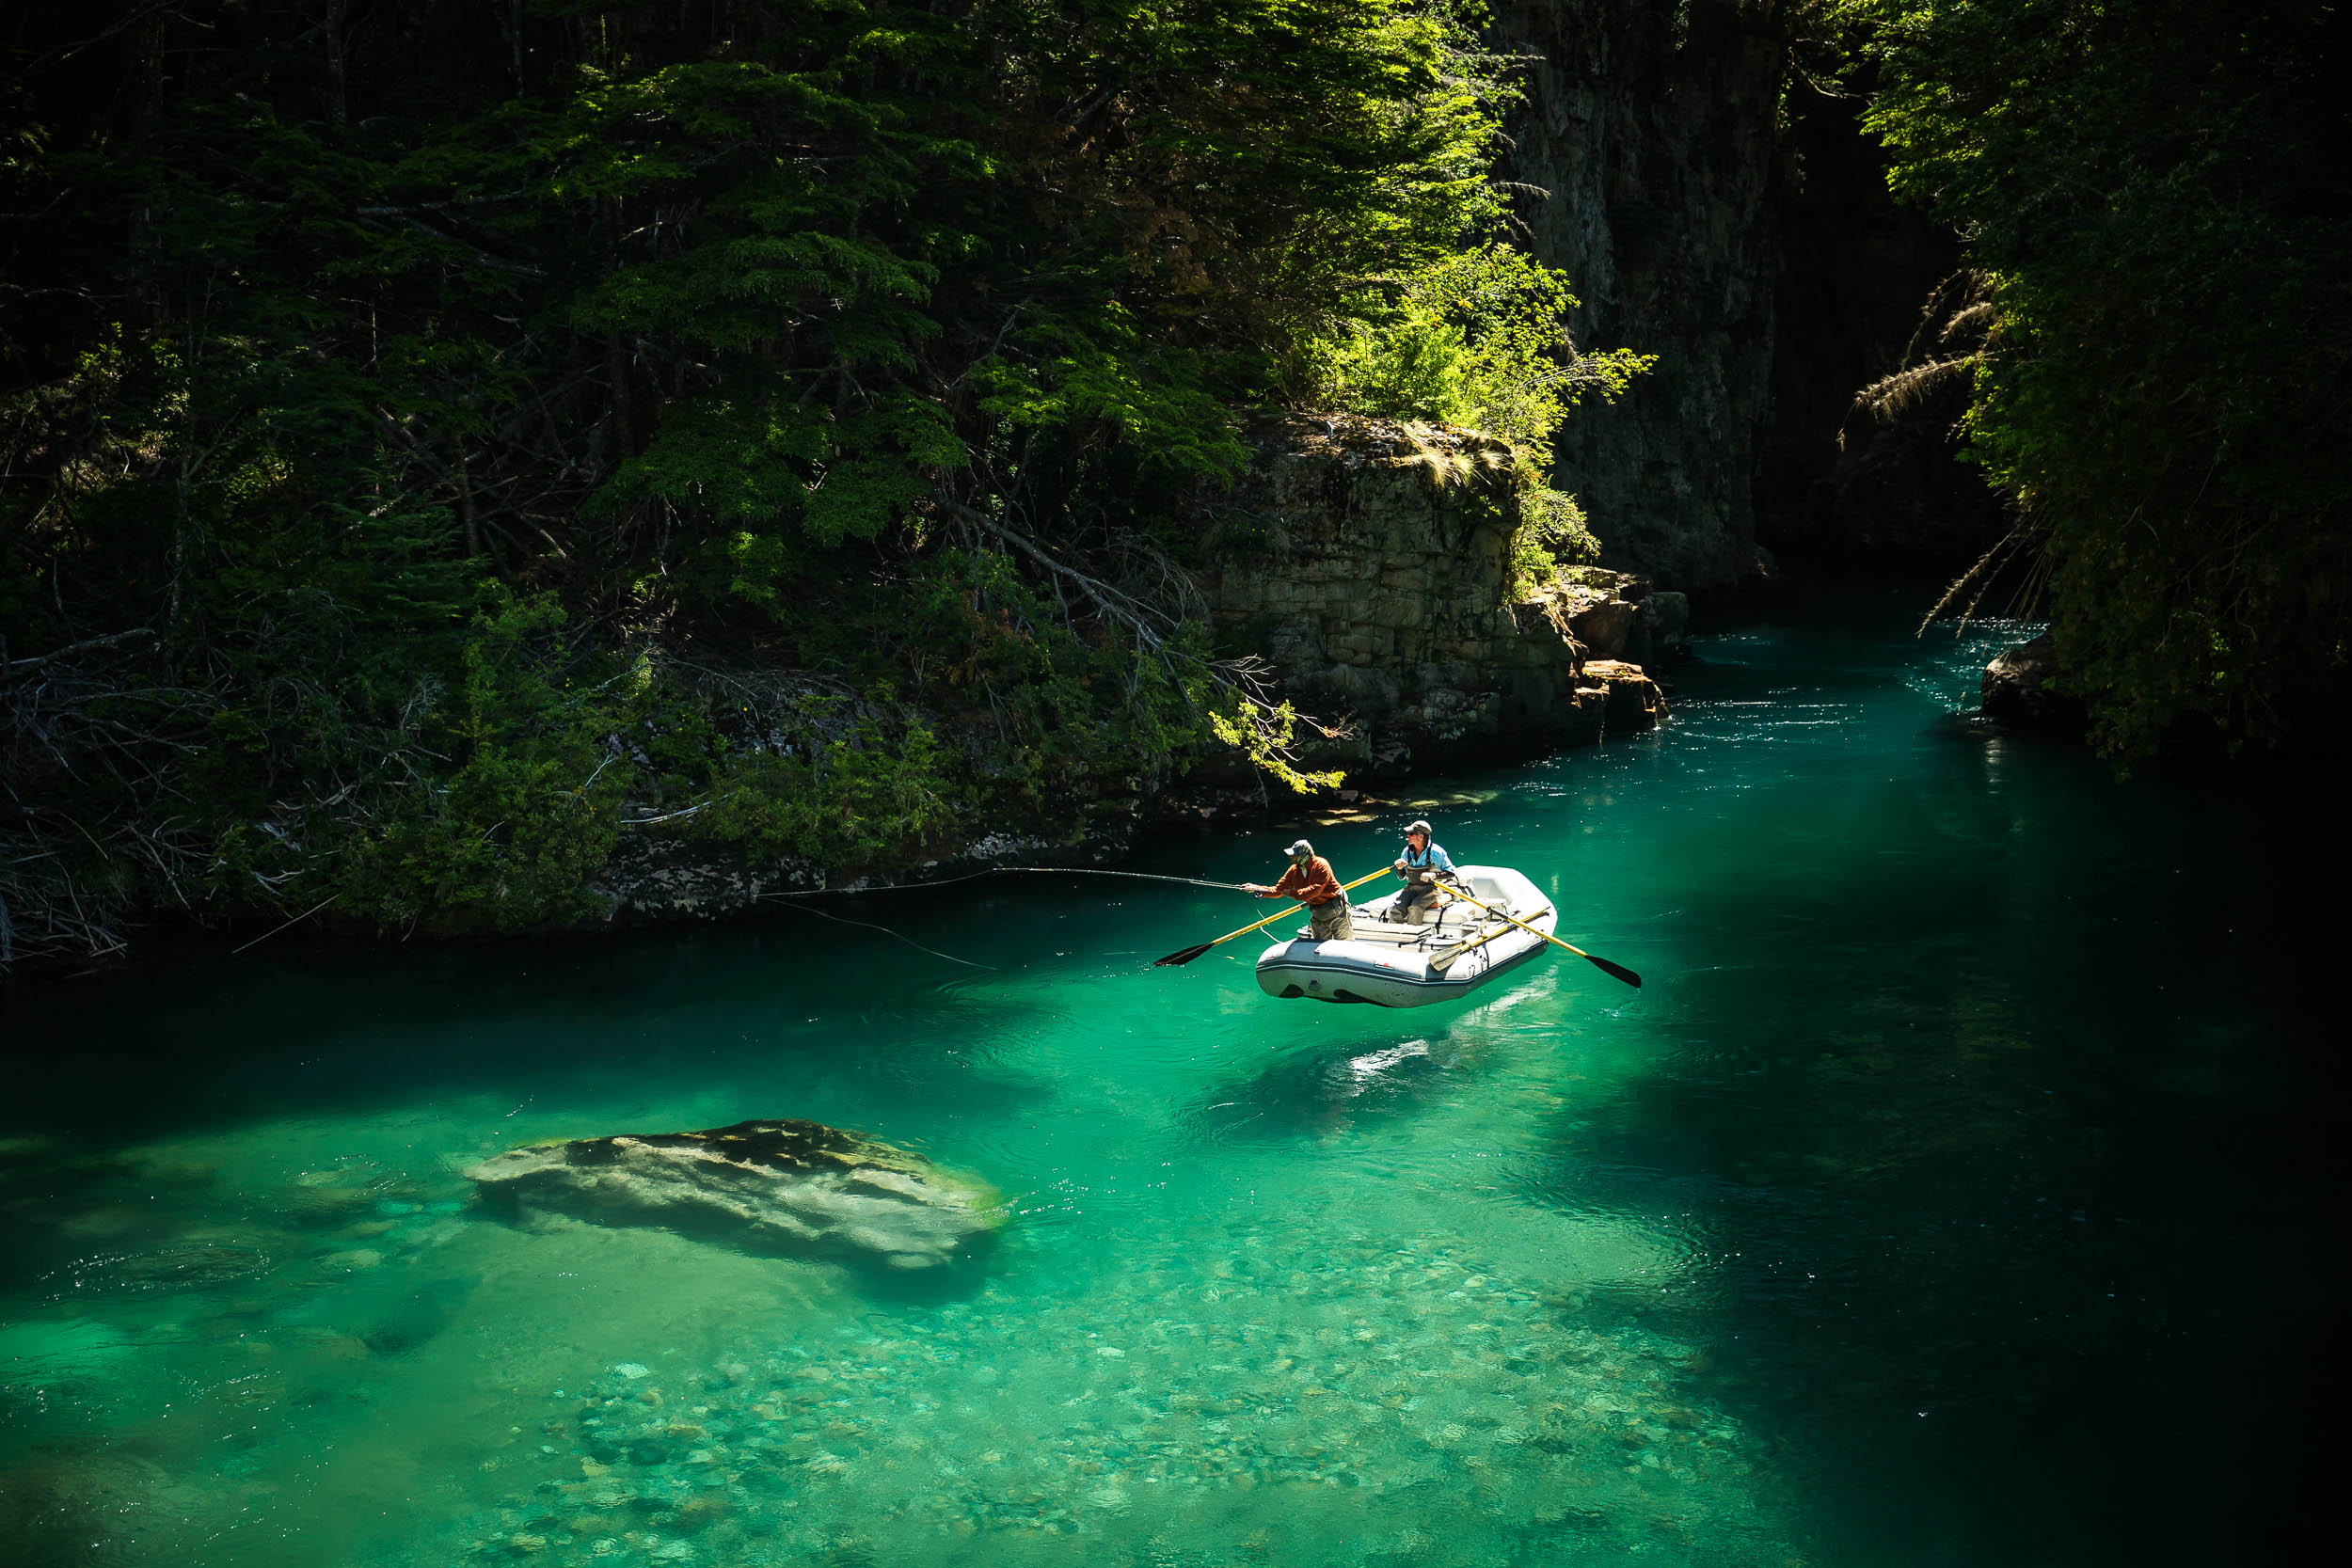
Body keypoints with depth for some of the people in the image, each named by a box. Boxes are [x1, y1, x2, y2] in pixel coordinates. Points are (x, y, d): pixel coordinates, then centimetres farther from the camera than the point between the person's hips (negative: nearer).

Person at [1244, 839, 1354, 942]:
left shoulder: (1321, 865, -21)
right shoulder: (1294, 870, -1)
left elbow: (1315, 890, -31)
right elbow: (1277, 890, -2)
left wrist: (1292, 893, -30)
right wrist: (1255, 888, -13)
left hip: (1336, 911, -7)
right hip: (1318, 915, 7)